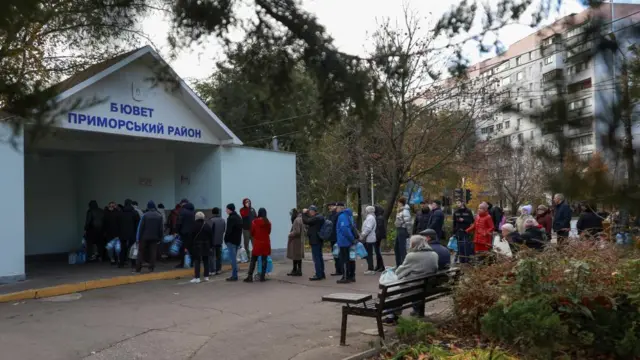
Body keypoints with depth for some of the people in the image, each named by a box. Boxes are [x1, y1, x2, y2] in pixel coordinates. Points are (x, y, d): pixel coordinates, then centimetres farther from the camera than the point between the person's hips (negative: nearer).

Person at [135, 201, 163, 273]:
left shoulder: (145, 215, -10)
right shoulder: (159, 216, 1)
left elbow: (140, 227, -9)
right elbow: (161, 228, 2)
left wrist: (138, 237, -4)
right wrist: (160, 238, 9)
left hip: (144, 237, -2)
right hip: (154, 237, 2)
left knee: (141, 252, 7)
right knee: (152, 253, 5)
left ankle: (138, 268, 7)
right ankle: (151, 267, 0)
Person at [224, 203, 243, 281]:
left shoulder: (231, 218, -16)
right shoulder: (239, 217, 14)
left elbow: (228, 230, -20)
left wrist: (226, 239, -7)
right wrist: (238, 239, 16)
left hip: (231, 241, -9)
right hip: (238, 240, 9)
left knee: (233, 258, -6)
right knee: (234, 258, 15)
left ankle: (234, 275, -5)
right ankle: (235, 275, 18)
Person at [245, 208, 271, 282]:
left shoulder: (254, 221, -8)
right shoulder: (268, 222, -1)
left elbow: (252, 233, 0)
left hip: (257, 243, -2)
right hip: (266, 243, 2)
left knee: (253, 260, 5)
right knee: (264, 260, 6)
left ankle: (250, 276, 2)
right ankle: (262, 277, 5)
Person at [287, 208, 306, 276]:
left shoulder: (297, 220, -19)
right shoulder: (302, 219, 10)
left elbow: (296, 231, -24)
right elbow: (305, 230, 16)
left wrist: (290, 234, -10)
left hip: (295, 241, -10)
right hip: (301, 240, 10)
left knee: (295, 256, -3)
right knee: (299, 256, 13)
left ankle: (295, 270, 2)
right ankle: (299, 270, 18)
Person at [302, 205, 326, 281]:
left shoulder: (316, 218, -19)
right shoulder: (320, 217, 14)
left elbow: (306, 221, -18)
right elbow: (309, 221, 21)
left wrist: (304, 213, -5)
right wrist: (306, 214, 13)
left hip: (315, 240, -10)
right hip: (319, 240, 10)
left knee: (316, 258, -8)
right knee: (319, 257, 14)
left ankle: (318, 275, -7)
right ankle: (321, 274, 20)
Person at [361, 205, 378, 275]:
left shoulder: (370, 218, -14)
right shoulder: (369, 217, 19)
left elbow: (368, 228, -23)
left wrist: (362, 235, -18)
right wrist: (362, 234, 17)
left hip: (369, 239, -10)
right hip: (368, 239, 10)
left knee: (369, 254, -7)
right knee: (368, 254, 13)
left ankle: (371, 269, -5)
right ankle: (370, 268, 18)